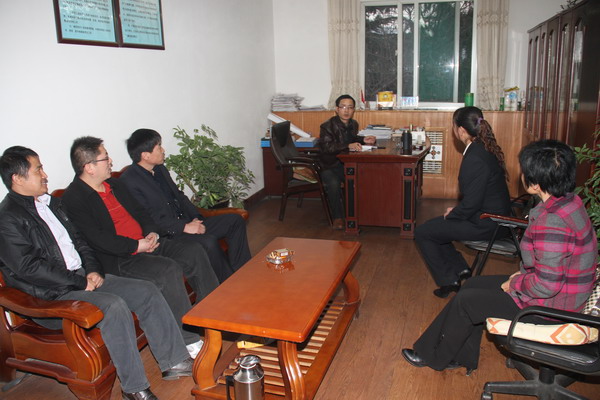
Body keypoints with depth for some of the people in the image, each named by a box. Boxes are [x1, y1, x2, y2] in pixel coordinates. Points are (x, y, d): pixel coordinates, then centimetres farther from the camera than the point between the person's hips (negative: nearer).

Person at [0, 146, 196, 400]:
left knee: (147, 291, -6)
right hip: (50, 296, -8)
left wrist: (93, 270, 1)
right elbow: (29, 268, -19)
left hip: (83, 277, 9)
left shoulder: (49, 202, 16)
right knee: (114, 306, -32)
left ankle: (174, 362, 1)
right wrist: (80, 283, -17)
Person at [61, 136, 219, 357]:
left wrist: (152, 233, 1)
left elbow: (139, 211, 21)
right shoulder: (73, 199, -11)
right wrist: (136, 246, -18)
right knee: (169, 270, -30)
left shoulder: (114, 184, 16)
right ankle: (189, 340, -19)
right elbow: (98, 240, -20)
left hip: (146, 243, 9)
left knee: (194, 252, -7)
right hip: (118, 260, -8)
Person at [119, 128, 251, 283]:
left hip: (186, 223, 9)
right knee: (208, 242, -33)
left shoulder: (160, 169, 13)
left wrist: (196, 218, 1)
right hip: (166, 235, -9)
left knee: (235, 220, 1)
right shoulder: (129, 182, -14)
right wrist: (184, 227, -22)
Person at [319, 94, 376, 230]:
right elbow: (326, 147, -27)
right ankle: (337, 217, -15)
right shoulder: (327, 126, -13)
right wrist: (348, 146, -37)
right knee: (333, 183, -34)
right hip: (330, 167, -5)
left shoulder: (354, 124, 8)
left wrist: (363, 140, 8)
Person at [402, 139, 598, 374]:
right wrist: (523, 275, 6)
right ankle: (463, 356, 26)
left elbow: (547, 284, -31)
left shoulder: (552, 221, -32)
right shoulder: (569, 201, 0)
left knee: (465, 301, -2)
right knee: (474, 285, 14)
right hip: (560, 291, 10)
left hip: (549, 306, -10)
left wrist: (514, 284, -13)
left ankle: (435, 357, 22)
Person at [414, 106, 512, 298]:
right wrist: (456, 210, 8)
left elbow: (471, 204, -26)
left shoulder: (475, 159, -27)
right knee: (434, 226, 21)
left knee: (422, 233, -2)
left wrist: (451, 214, -8)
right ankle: (460, 268, 24)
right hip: (494, 216, 10)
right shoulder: (485, 148, 4)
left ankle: (448, 280, 9)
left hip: (484, 224, -10)